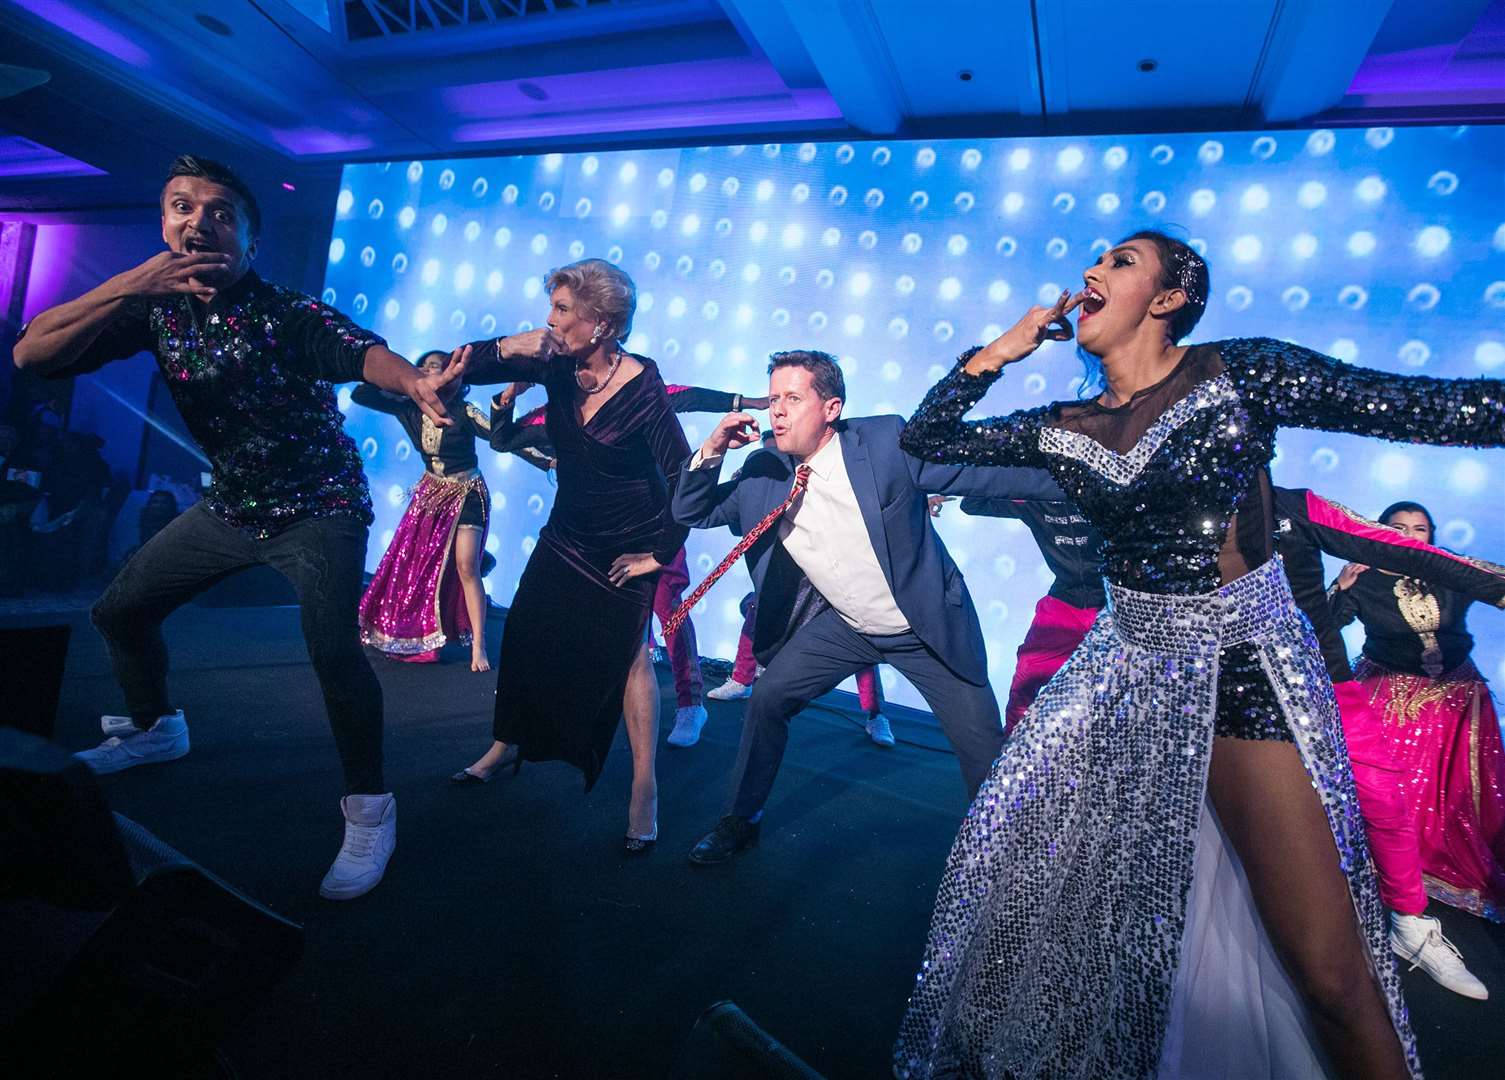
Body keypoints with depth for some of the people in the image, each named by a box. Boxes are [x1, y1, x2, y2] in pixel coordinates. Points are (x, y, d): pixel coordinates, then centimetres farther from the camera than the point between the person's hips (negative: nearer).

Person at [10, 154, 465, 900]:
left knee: (332, 648, -27)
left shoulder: (286, 312, -19)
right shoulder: (155, 308, -4)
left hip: (319, 506, -6)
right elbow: (31, 354, -13)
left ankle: (369, 810, -13)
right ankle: (156, 729, 43)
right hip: (230, 504, 7)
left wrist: (415, 382, -63)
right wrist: (130, 285, -27)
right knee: (118, 611, 17)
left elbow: (361, 352, -39)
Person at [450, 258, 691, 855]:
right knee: (525, 634, 10)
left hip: (625, 548, -5)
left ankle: (645, 789, 9)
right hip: (567, 535, 6)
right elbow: (464, 368, -2)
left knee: (626, 655, -3)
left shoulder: (643, 388, -22)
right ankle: (506, 744, 32)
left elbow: (684, 478, -19)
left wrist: (660, 552, -15)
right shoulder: (556, 366, -7)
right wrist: (508, 347, -22)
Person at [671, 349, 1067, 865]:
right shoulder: (763, 471, -8)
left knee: (983, 746, 2)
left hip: (926, 624, -3)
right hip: (841, 625, 3)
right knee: (767, 698, -2)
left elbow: (983, 471, -15)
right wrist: (711, 449, -19)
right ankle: (741, 820, 22)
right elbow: (691, 512, -1)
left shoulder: (888, 441, -19)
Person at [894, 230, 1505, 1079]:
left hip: (1244, 673, -4)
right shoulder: (1066, 430, 6)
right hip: (1126, 671, 4)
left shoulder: (1238, 373, -6)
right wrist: (1002, 350, 4)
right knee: (1023, 869, 6)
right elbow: (927, 437, 10)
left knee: (1328, 968, -6)